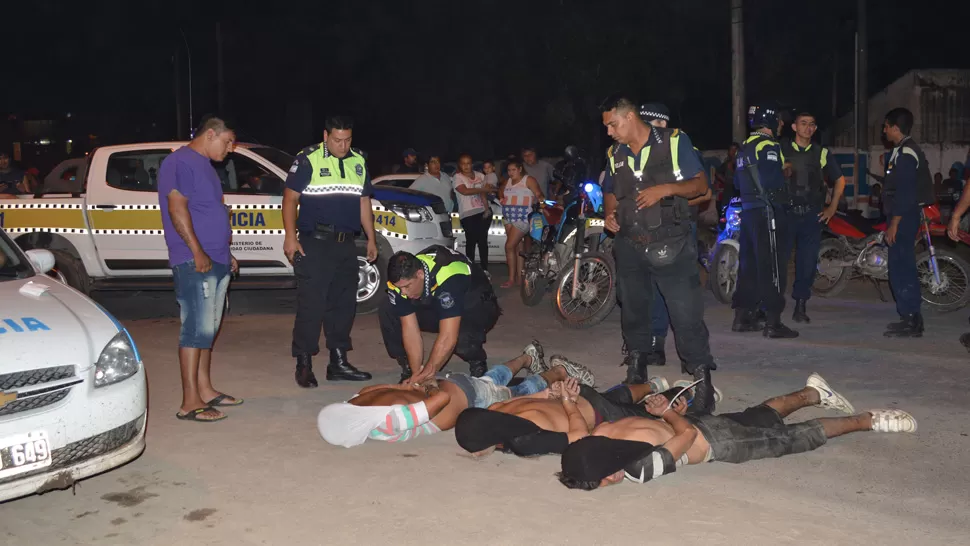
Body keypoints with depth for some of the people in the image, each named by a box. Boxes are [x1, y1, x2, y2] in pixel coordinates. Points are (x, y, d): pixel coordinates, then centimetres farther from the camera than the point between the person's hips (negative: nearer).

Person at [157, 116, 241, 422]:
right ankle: (190, 403, -7)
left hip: (216, 261, 10)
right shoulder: (181, 162, -10)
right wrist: (197, 251, -23)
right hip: (195, 262, -10)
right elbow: (177, 207, -18)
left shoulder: (203, 165, 21)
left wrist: (225, 254, 24)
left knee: (209, 328, 13)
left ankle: (205, 390, 21)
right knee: (197, 329, -10)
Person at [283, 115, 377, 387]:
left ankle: (338, 362, 18)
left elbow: (364, 202, 20)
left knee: (344, 303, 9)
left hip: (346, 244, 6)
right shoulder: (308, 160, -4)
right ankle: (304, 365, 1)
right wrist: (290, 236, -13)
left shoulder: (359, 162, 13)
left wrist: (371, 238, 16)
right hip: (314, 244, -6)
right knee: (311, 304, -7)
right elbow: (290, 198, -5)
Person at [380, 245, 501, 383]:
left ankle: (478, 365, -6)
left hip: (479, 307, -6)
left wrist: (424, 376, -37)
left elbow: (448, 338, -42)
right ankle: (408, 370, -1)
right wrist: (416, 373, -23)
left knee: (462, 337, -40)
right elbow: (410, 330, -19)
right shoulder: (400, 279, -22)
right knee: (387, 310, -16)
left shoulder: (448, 279, -40)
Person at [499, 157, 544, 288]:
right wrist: (501, 198, 14)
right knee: (516, 247, 8)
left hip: (522, 218, -7)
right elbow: (501, 191, 34)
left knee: (509, 246, -12)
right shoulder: (508, 182, 15)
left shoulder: (528, 180, -4)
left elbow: (539, 194, -13)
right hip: (509, 218, 7)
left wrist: (541, 202, -34)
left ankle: (512, 279, -6)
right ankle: (519, 277, 12)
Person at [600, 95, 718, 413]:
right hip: (629, 245, 5)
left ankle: (702, 379, -2)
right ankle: (636, 373, 31)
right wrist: (609, 214, 3)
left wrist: (666, 189, -20)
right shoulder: (614, 155, 11)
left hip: (670, 244, -5)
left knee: (686, 313, -10)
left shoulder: (674, 142, -4)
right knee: (633, 312, 15)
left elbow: (701, 185, -3)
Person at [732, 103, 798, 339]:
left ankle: (742, 317, 17)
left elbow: (737, 181, 21)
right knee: (771, 267, -7)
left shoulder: (745, 147, 17)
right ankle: (773, 322, -7)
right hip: (768, 212, -9)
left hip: (748, 211, 9)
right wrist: (784, 174, -6)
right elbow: (771, 178, -24)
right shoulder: (768, 146, -12)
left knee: (749, 264, 13)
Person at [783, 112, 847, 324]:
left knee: (808, 263, 2)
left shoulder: (822, 153, 10)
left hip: (812, 216, 2)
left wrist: (832, 207, 11)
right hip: (786, 213, -2)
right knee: (779, 260, -6)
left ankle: (800, 307, 11)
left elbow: (840, 180, 18)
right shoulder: (781, 151, 4)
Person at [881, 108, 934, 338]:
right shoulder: (906, 150, 17)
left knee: (900, 269, -9)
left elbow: (905, 192, -21)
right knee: (904, 268, 12)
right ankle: (911, 319, 17)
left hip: (903, 217, -11)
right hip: (905, 216, 11)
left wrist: (894, 223, -21)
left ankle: (911, 321, -7)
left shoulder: (905, 153, -15)